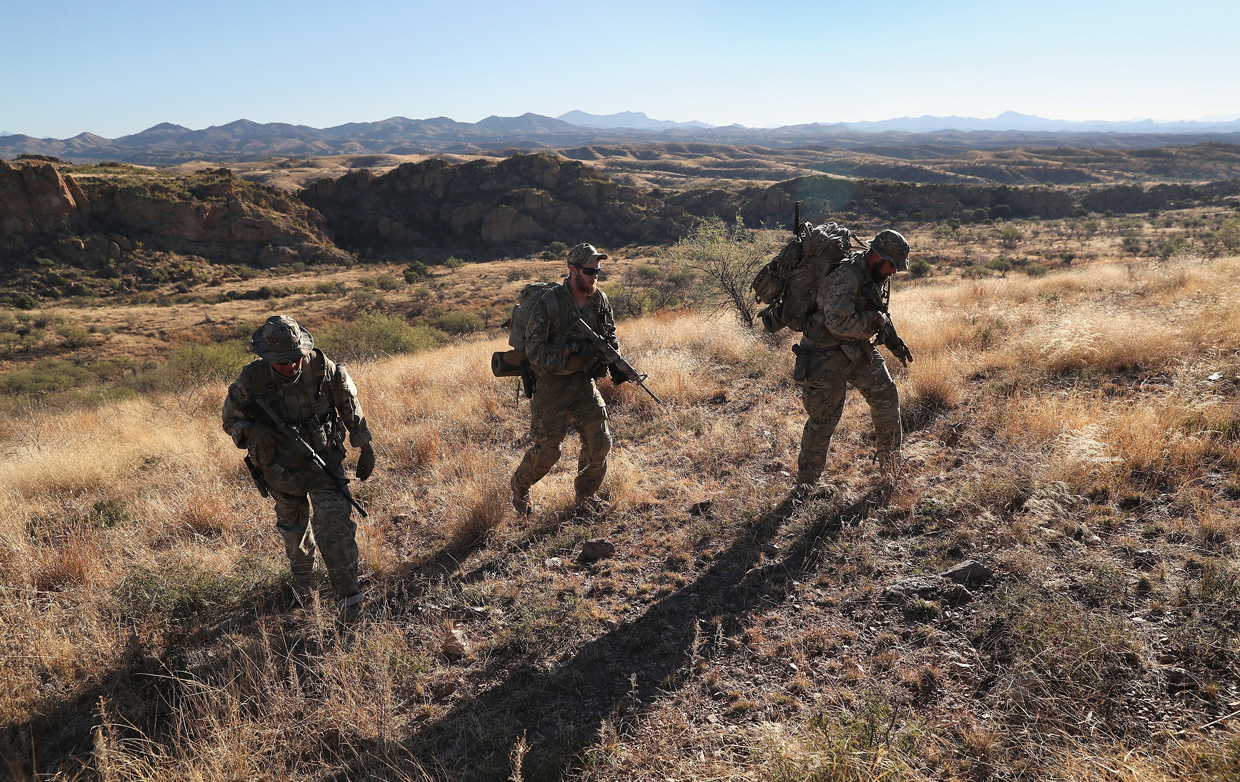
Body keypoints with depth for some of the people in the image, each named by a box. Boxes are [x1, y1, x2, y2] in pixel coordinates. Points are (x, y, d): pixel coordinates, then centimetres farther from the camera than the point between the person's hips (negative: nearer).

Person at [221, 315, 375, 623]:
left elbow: (350, 407, -3)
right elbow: (230, 418, -2)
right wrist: (251, 431, -26)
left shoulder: (322, 368, -18)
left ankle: (348, 595, -7)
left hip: (324, 458, -1)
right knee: (293, 526, 21)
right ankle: (302, 576, 50)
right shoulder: (251, 379, -19)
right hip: (282, 468, 2)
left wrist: (365, 448, 2)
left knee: (334, 520, -17)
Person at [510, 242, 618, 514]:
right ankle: (519, 486, 29)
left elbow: (610, 337, 15)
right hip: (550, 384, -5)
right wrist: (568, 350, -28)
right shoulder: (549, 303, -17)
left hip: (584, 381, 5)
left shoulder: (600, 300, 1)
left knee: (599, 442, 0)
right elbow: (534, 349, -18)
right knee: (547, 449, -2)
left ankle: (586, 494, 24)